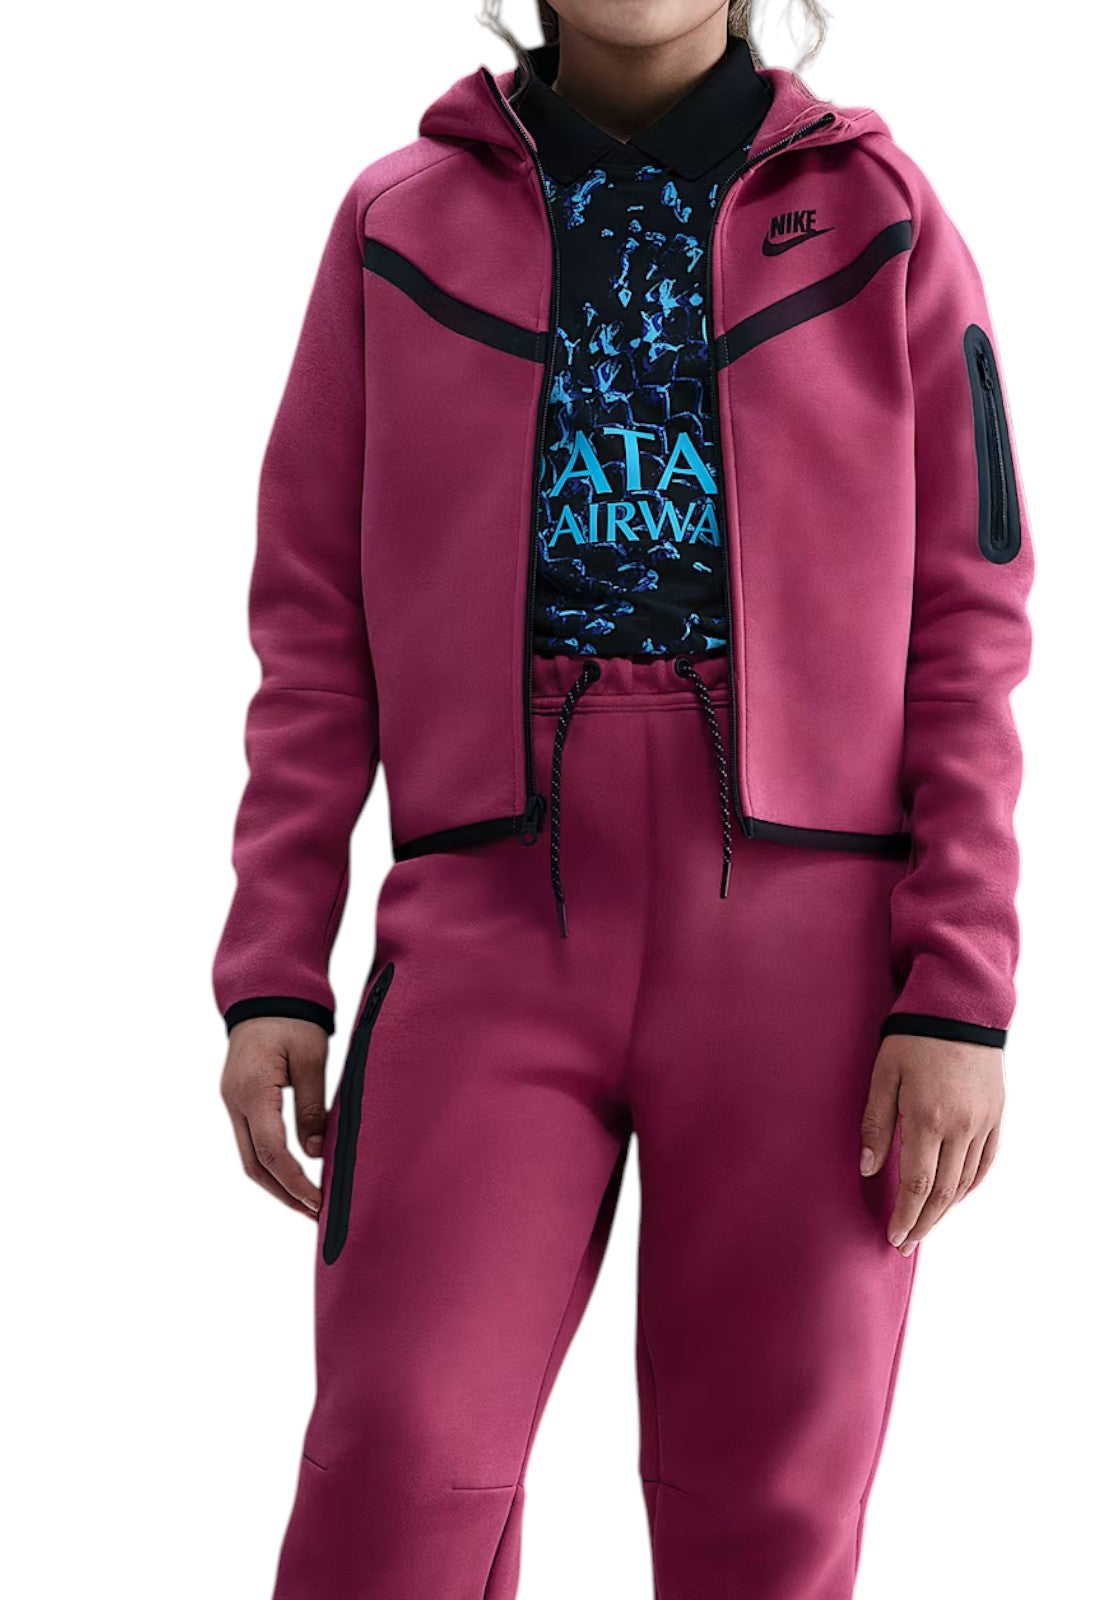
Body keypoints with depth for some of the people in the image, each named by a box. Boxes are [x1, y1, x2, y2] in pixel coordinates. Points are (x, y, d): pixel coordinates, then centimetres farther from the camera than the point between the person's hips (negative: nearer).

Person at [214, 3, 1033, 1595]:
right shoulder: (397, 223, 9)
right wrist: (271, 973, 1)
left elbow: (964, 631, 3)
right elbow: (317, 627, 9)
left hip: (802, 947, 0)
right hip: (494, 942, 1)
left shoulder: (882, 220, 6)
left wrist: (963, 996, -6)